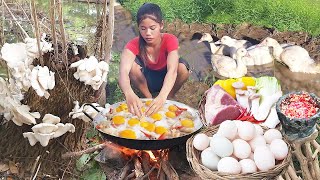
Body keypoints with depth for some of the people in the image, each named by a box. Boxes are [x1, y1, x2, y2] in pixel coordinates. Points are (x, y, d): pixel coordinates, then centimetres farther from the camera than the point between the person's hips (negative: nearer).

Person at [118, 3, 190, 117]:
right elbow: (123, 71, -43)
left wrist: (162, 96, -63)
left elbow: (172, 70, -44)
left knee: (183, 67, -33)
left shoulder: (170, 40, -27)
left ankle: (169, 98, -5)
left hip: (166, 80, 0)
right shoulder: (134, 44, -25)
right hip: (146, 79, 1)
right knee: (132, 65, -31)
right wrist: (129, 94, -66)